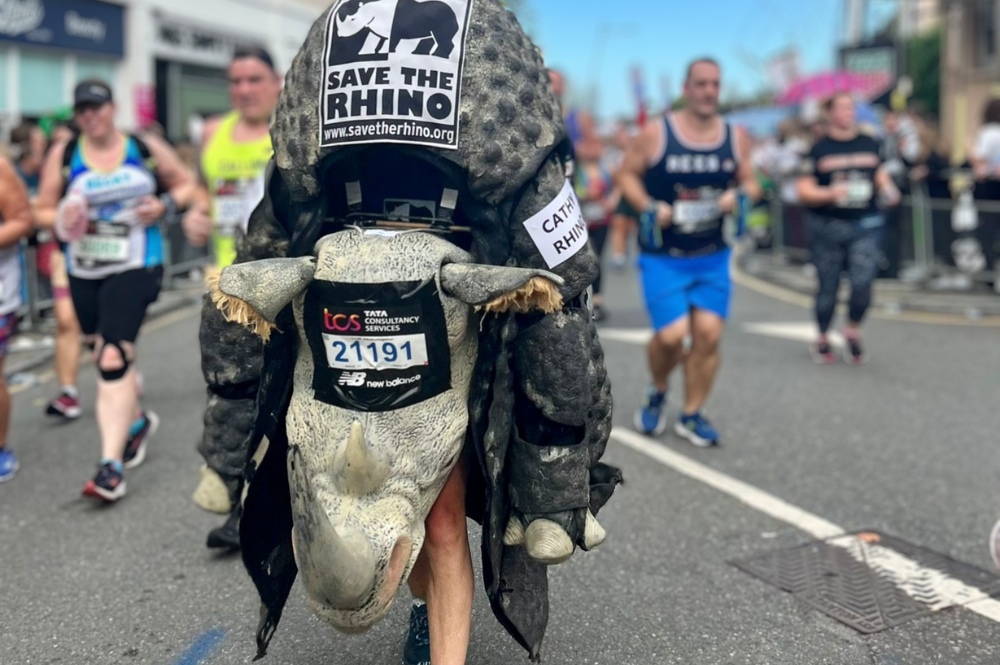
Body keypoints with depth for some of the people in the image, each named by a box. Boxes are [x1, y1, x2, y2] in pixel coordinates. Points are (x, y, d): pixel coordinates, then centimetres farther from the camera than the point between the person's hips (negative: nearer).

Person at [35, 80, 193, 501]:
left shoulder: (146, 149, -1)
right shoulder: (63, 156, 3)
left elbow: (185, 184, 10)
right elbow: (42, 211, 8)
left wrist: (165, 205, -10)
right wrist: (63, 221, -14)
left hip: (133, 267, -4)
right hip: (83, 272, 4)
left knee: (113, 359, -16)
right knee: (106, 359, 18)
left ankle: (111, 466, -16)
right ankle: (137, 421, 45)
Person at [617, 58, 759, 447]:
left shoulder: (735, 138, 6)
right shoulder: (656, 133, -5)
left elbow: (749, 183, 15)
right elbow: (627, 174, 2)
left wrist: (738, 197, -7)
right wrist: (649, 207, -14)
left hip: (713, 257, 3)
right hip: (662, 256, -3)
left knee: (709, 333, -4)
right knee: (671, 334, -12)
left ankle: (692, 415, 14)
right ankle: (657, 393, 22)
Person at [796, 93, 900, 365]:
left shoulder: (870, 144, 9)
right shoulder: (819, 150, -1)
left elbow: (881, 174, 21)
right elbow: (804, 191, -4)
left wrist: (888, 190, 1)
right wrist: (829, 193, -22)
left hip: (866, 224, 2)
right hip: (827, 227, -2)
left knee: (862, 283, -12)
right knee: (828, 288, 6)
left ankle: (853, 331, 16)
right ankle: (822, 340, 27)